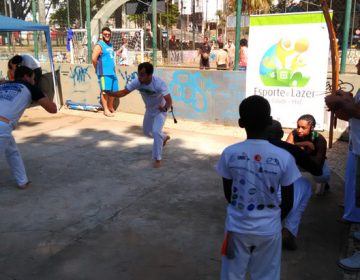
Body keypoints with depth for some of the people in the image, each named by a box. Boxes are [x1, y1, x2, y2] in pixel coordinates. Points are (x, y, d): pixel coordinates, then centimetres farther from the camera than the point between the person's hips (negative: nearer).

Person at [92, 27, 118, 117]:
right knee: (105, 91, -5)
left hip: (112, 72, 8)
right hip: (104, 73, -8)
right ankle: (106, 110, -1)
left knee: (113, 90, 11)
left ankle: (110, 107, 24)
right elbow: (94, 59, -15)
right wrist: (98, 69, -5)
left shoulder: (110, 45, 17)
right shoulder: (99, 45, -8)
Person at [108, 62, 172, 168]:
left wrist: (165, 108, -62)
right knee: (147, 131, 22)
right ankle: (164, 137, 52)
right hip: (149, 110, 6)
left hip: (160, 110, -6)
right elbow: (123, 92, -25)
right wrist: (109, 93, -43)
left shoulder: (159, 83, -37)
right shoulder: (137, 82, -25)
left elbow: (169, 101, -40)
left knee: (156, 132, -22)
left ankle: (157, 158, -4)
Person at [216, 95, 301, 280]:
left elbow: (228, 195, -1)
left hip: (237, 227, 1)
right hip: (268, 230, 0)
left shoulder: (229, 153, -13)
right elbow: (288, 203, -5)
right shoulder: (284, 157, -15)